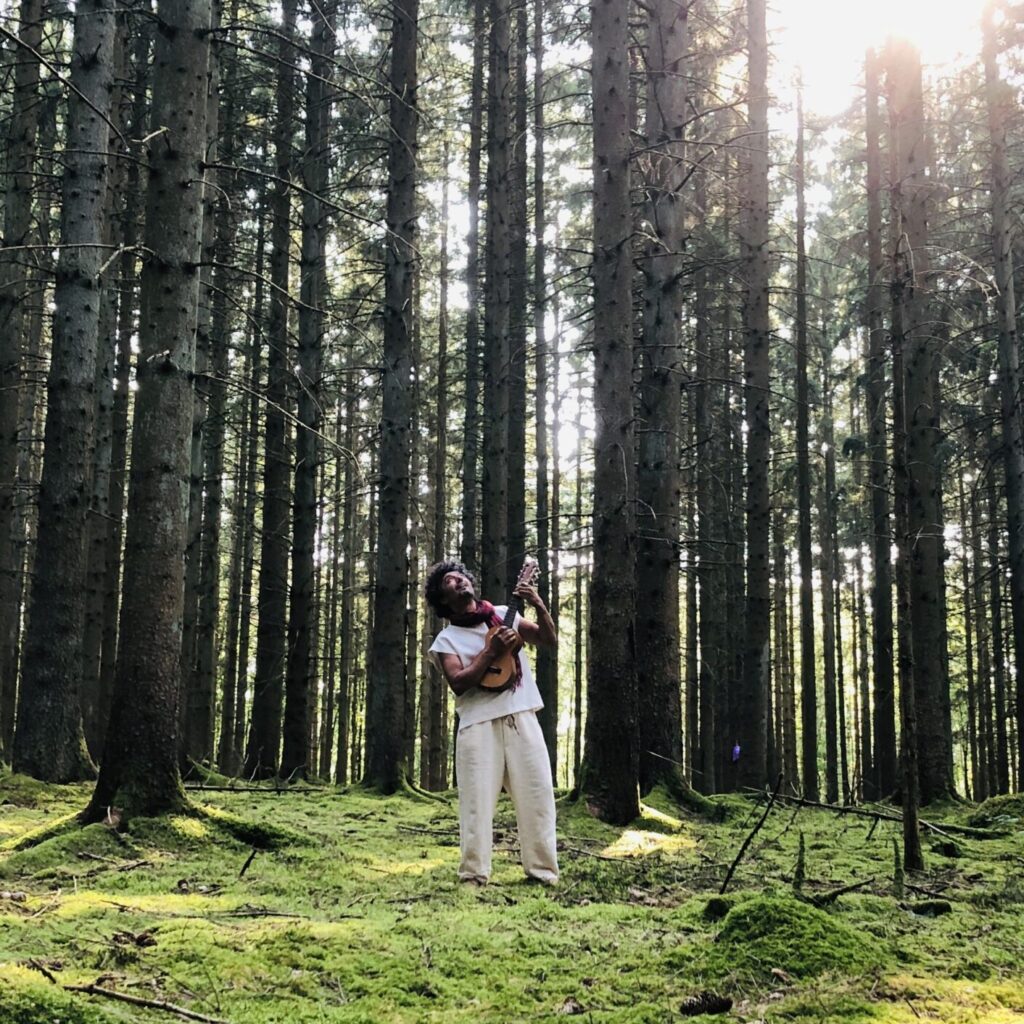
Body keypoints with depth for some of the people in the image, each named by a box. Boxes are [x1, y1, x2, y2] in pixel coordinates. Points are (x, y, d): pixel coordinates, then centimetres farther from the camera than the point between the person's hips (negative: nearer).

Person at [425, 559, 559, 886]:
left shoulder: (503, 614, 14)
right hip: (479, 724, -2)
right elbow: (458, 683, -9)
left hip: (521, 718, 3)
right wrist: (492, 651, -13)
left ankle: (542, 870, 7)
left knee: (537, 794, -1)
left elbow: (549, 640, 14)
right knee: (477, 800, -6)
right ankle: (474, 874, 1)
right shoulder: (446, 640, 6)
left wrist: (539, 606, -2)